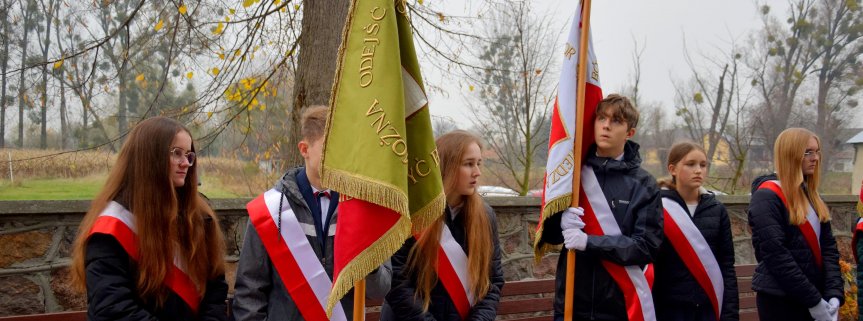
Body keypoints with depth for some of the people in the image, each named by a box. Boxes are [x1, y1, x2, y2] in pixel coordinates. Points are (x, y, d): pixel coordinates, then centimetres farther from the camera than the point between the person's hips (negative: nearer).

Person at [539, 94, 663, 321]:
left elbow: (647, 245, -10)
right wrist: (560, 222, -13)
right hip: (571, 302, 2)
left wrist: (590, 242, -19)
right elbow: (548, 233, 9)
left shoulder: (643, 185, -2)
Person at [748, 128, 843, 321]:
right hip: (779, 299, -7)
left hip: (815, 296, 7)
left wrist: (834, 293, -5)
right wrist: (813, 301, -17)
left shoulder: (811, 195, 14)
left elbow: (828, 246, 9)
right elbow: (776, 254, -18)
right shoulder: (767, 197, -11)